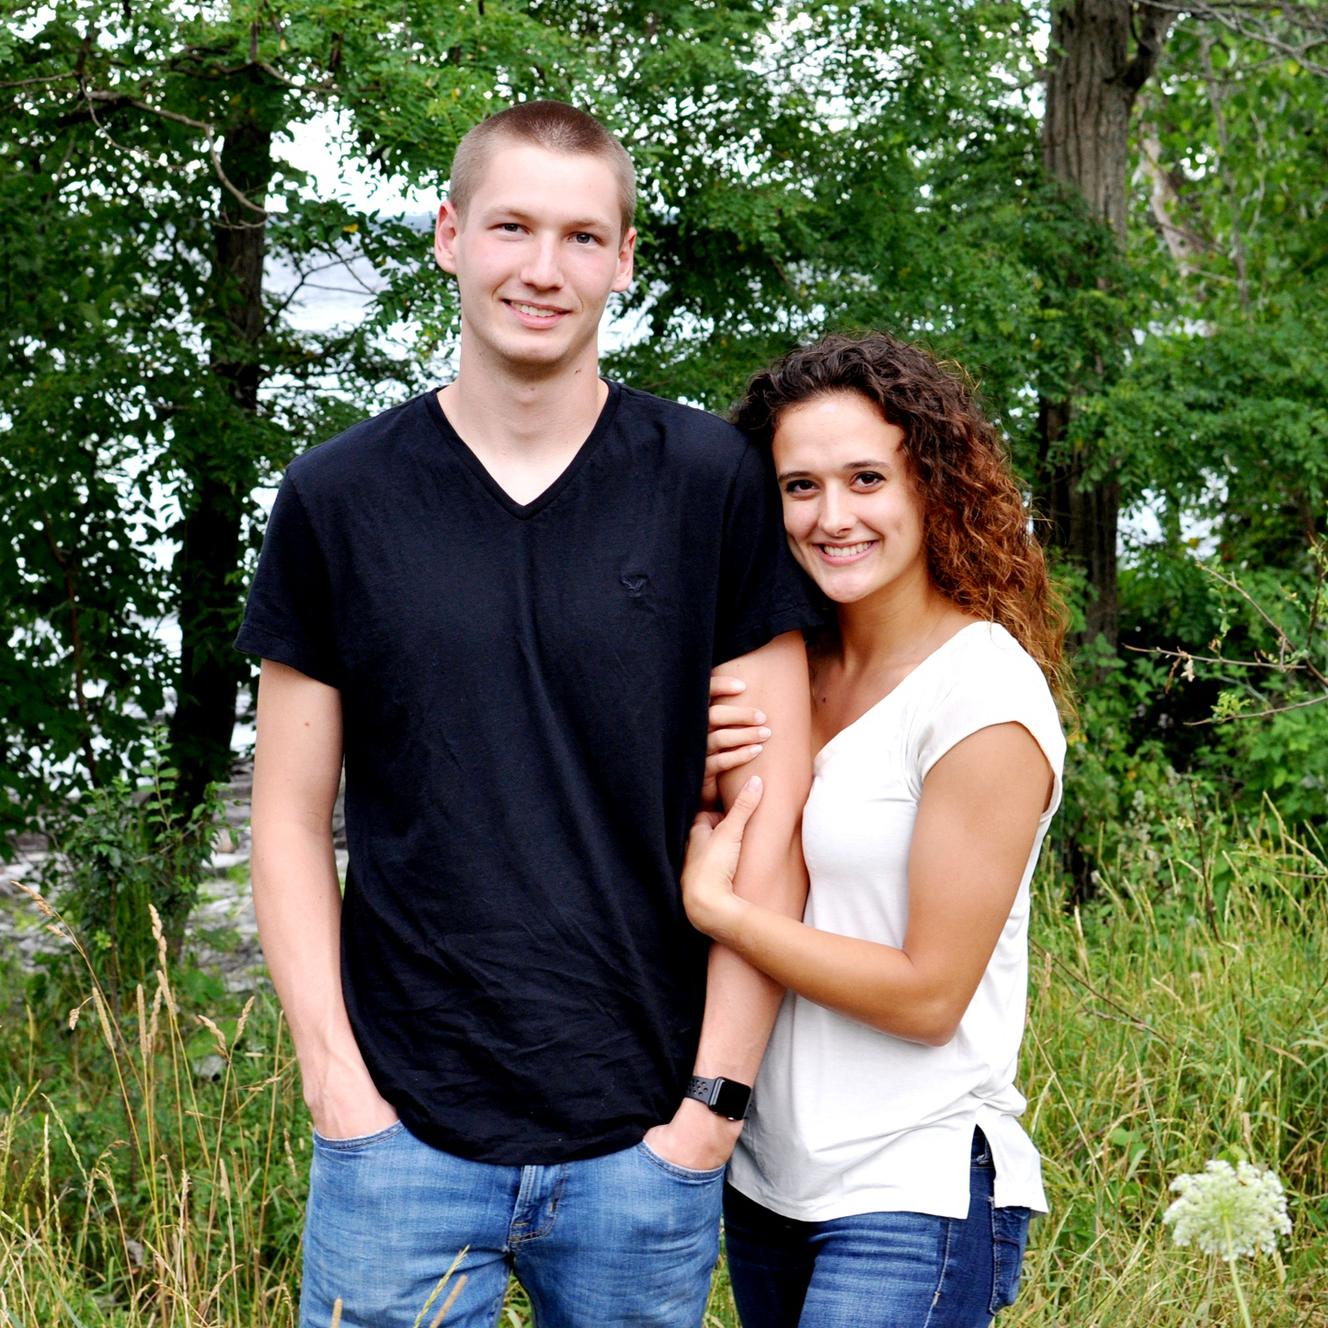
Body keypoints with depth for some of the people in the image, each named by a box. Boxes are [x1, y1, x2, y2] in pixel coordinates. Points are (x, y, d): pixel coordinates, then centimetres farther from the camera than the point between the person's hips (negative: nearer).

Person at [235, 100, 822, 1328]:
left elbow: (772, 813, -2)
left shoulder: (716, 486, -2)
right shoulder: (339, 498, 2)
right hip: (403, 1131, 1)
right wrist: (337, 1079, -4)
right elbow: (292, 818, 5)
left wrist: (717, 1093, -5)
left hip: (641, 1139, 0)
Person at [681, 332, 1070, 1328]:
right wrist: (717, 785, -8)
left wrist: (713, 906, -13)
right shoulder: (791, 677, 6)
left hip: (914, 1197, -7)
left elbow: (928, 995, -16)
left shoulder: (987, 696, -15)